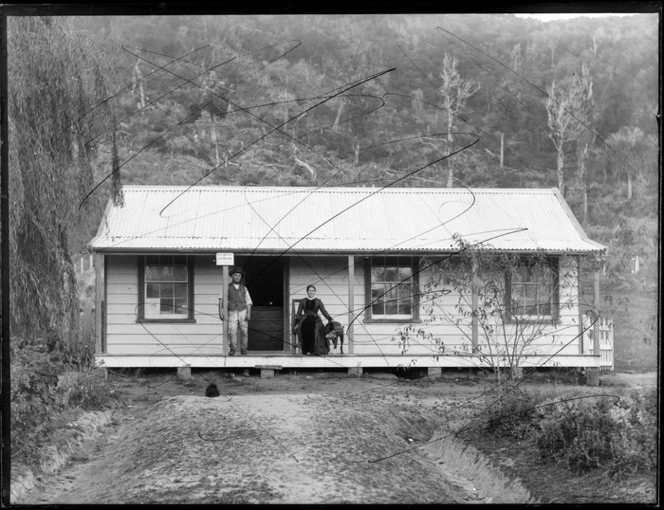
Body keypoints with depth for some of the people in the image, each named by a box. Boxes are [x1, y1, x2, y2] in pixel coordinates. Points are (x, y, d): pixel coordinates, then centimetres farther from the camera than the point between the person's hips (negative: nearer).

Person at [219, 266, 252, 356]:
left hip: (243, 312, 1)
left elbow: (248, 302, 6)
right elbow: (221, 300, 0)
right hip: (232, 313, -1)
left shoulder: (244, 289, 10)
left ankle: (243, 350, 10)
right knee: (232, 332, -14)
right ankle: (232, 349, 1)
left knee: (244, 332, -4)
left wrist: (249, 313, -9)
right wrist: (220, 312, -12)